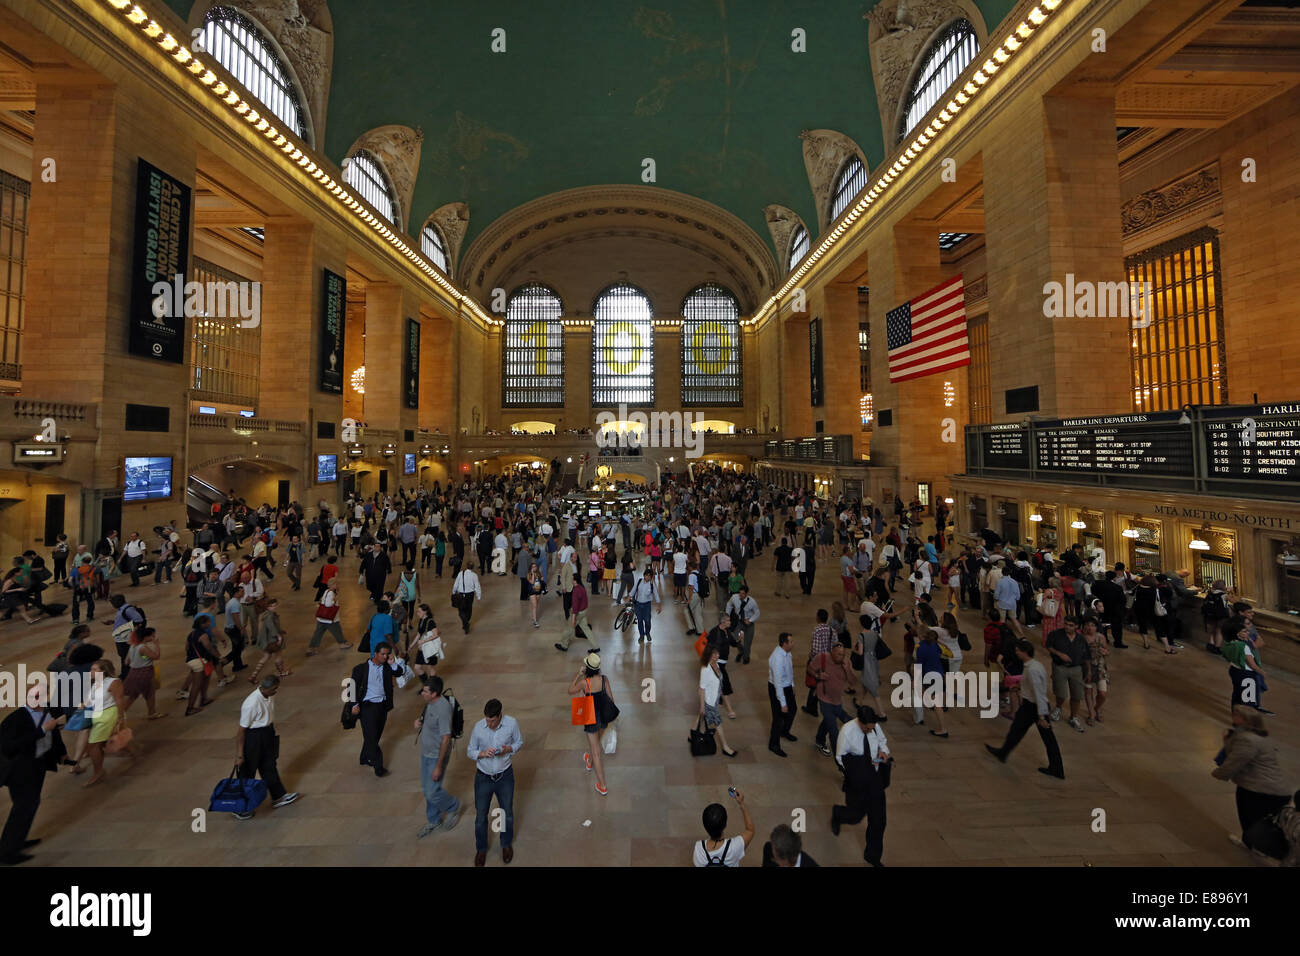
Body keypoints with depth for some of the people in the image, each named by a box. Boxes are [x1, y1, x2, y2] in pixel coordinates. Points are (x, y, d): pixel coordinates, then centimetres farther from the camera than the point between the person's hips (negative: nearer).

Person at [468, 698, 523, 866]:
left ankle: (507, 844, 44)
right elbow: (470, 751, -5)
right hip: (483, 777, 0)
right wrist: (482, 753, -26)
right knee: (480, 816, 13)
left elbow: (519, 742, -3)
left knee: (507, 813, 17)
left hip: (505, 776, 0)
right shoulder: (478, 727, -18)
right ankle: (481, 849, 40)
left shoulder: (512, 723, -20)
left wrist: (508, 749, -24)